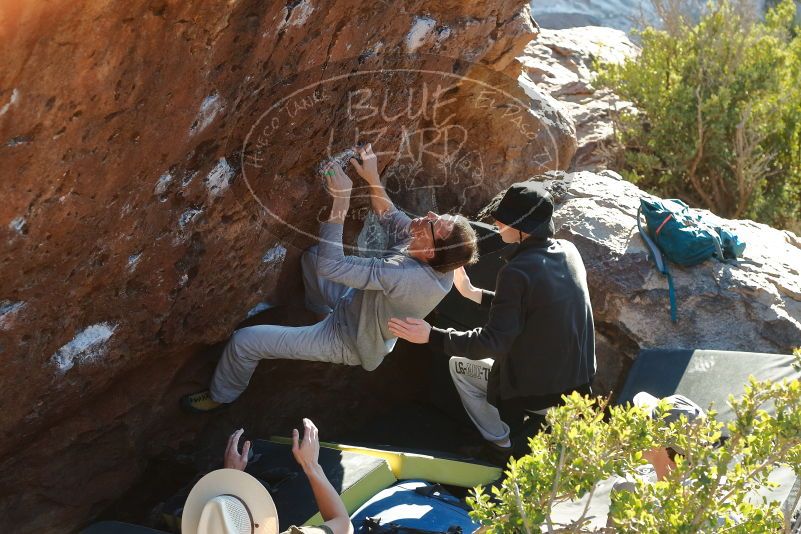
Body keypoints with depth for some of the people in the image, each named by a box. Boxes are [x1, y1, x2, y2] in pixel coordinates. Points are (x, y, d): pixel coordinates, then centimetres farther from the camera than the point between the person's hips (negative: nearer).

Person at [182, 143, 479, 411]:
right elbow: (390, 217, -2)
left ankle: (221, 396, 27)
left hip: (347, 342, -7)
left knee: (243, 341, -5)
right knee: (312, 254, 21)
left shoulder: (405, 277, -45)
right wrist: (373, 179, -16)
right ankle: (320, 311, 49)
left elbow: (329, 264, -43)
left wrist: (341, 201, -42)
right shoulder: (438, 263, -21)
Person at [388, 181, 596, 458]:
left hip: (535, 390, -7)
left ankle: (501, 446, 23)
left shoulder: (517, 272, -25)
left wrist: (431, 336, -20)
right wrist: (476, 294, 18)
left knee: (459, 365, 17)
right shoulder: (568, 251, -1)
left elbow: (493, 343, -24)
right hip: (579, 381, 7)